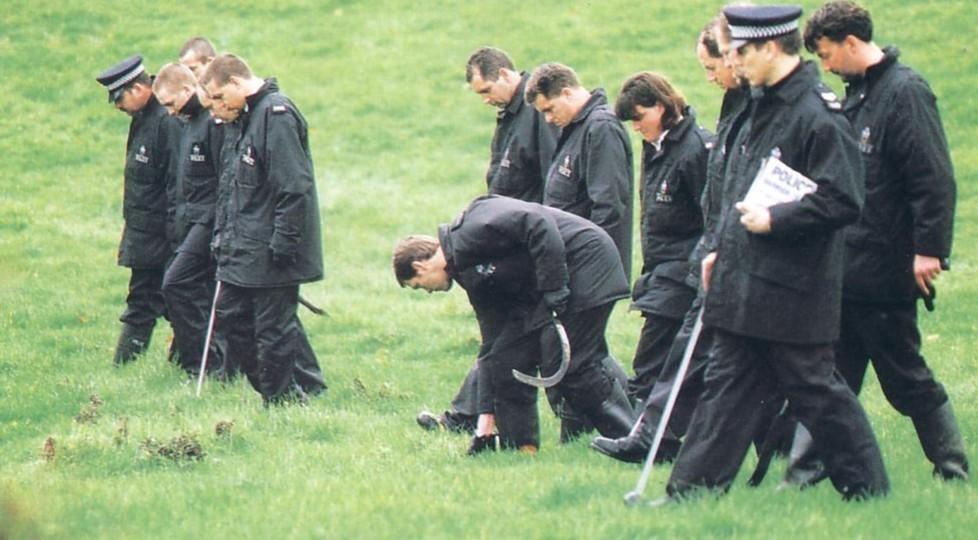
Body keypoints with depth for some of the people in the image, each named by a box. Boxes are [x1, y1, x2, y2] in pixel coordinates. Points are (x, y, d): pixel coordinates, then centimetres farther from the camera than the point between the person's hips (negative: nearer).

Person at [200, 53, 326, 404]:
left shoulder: (277, 115, -15)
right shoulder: (247, 118, 16)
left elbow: (294, 187, -21)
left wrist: (284, 242, -23)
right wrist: (222, 236, 18)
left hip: (271, 256, -10)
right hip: (242, 252, 10)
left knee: (274, 331, -4)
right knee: (231, 321, 12)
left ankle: (282, 402, 5)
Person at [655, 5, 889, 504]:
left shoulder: (818, 115, -16)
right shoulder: (760, 107, 13)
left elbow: (841, 202, -21)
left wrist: (774, 220, -18)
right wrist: (718, 248, 16)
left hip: (791, 289, -9)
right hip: (742, 284, 9)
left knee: (813, 390, 0)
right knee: (728, 386, 10)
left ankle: (866, 486, 12)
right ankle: (692, 489, 12)